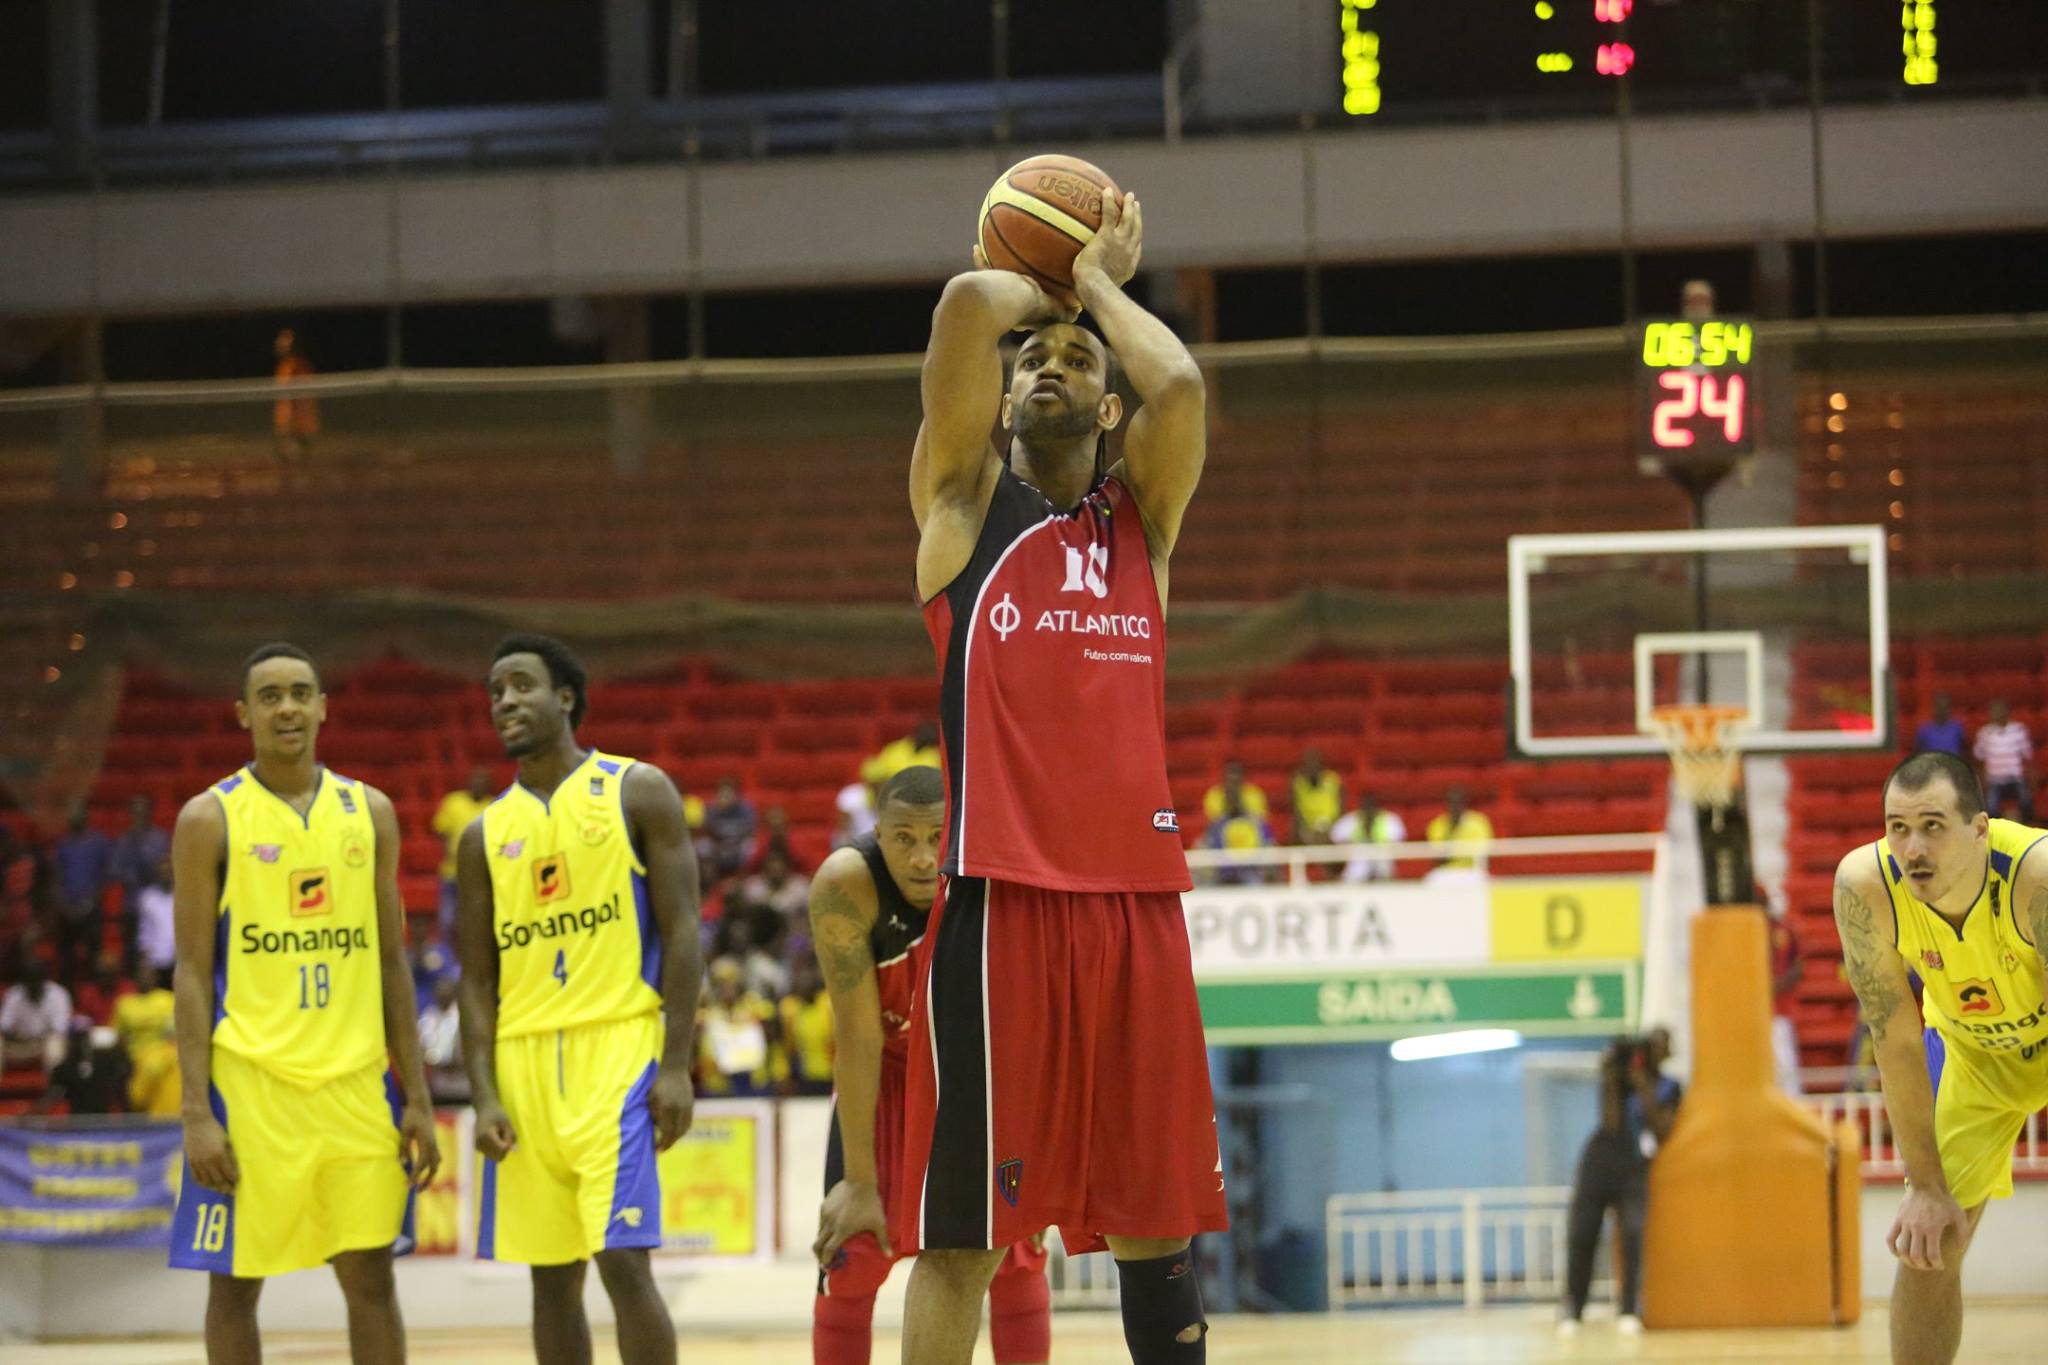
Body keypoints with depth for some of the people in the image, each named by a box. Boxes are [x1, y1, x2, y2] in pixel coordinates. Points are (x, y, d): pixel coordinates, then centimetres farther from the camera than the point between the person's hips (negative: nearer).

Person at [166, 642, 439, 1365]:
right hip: (249, 1082, -3)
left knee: (371, 1277, 3)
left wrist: (417, 1097, 7)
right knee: (235, 1284, 3)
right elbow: (192, 972, -4)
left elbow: (391, 961, 12)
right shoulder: (210, 819, -2)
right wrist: (197, 1113, -11)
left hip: (354, 1081, 3)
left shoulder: (369, 812, 9)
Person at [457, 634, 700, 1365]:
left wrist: (676, 1065, -11)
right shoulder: (485, 835, 12)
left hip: (617, 1043, -4)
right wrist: (484, 1098, -2)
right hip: (525, 1058, 4)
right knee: (552, 1276, 7)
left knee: (623, 1259, -13)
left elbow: (681, 930, -3)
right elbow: (477, 980, 11)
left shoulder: (638, 792, 2)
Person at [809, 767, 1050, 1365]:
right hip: (886, 1066, 0)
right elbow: (858, 1035, -28)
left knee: (1016, 1248, -7)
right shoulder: (846, 884, -33)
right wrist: (860, 1182, -26)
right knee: (852, 1251, -8)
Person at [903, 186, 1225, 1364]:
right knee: (962, 1232, -5)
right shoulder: (966, 500, 8)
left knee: (1157, 1222, 8)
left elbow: (1178, 384, -4)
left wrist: (1101, 283, 11)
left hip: (1136, 901, 3)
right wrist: (1043, 287, 15)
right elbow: (968, 303, -5)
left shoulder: (1144, 514, 16)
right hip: (1002, 901, -3)